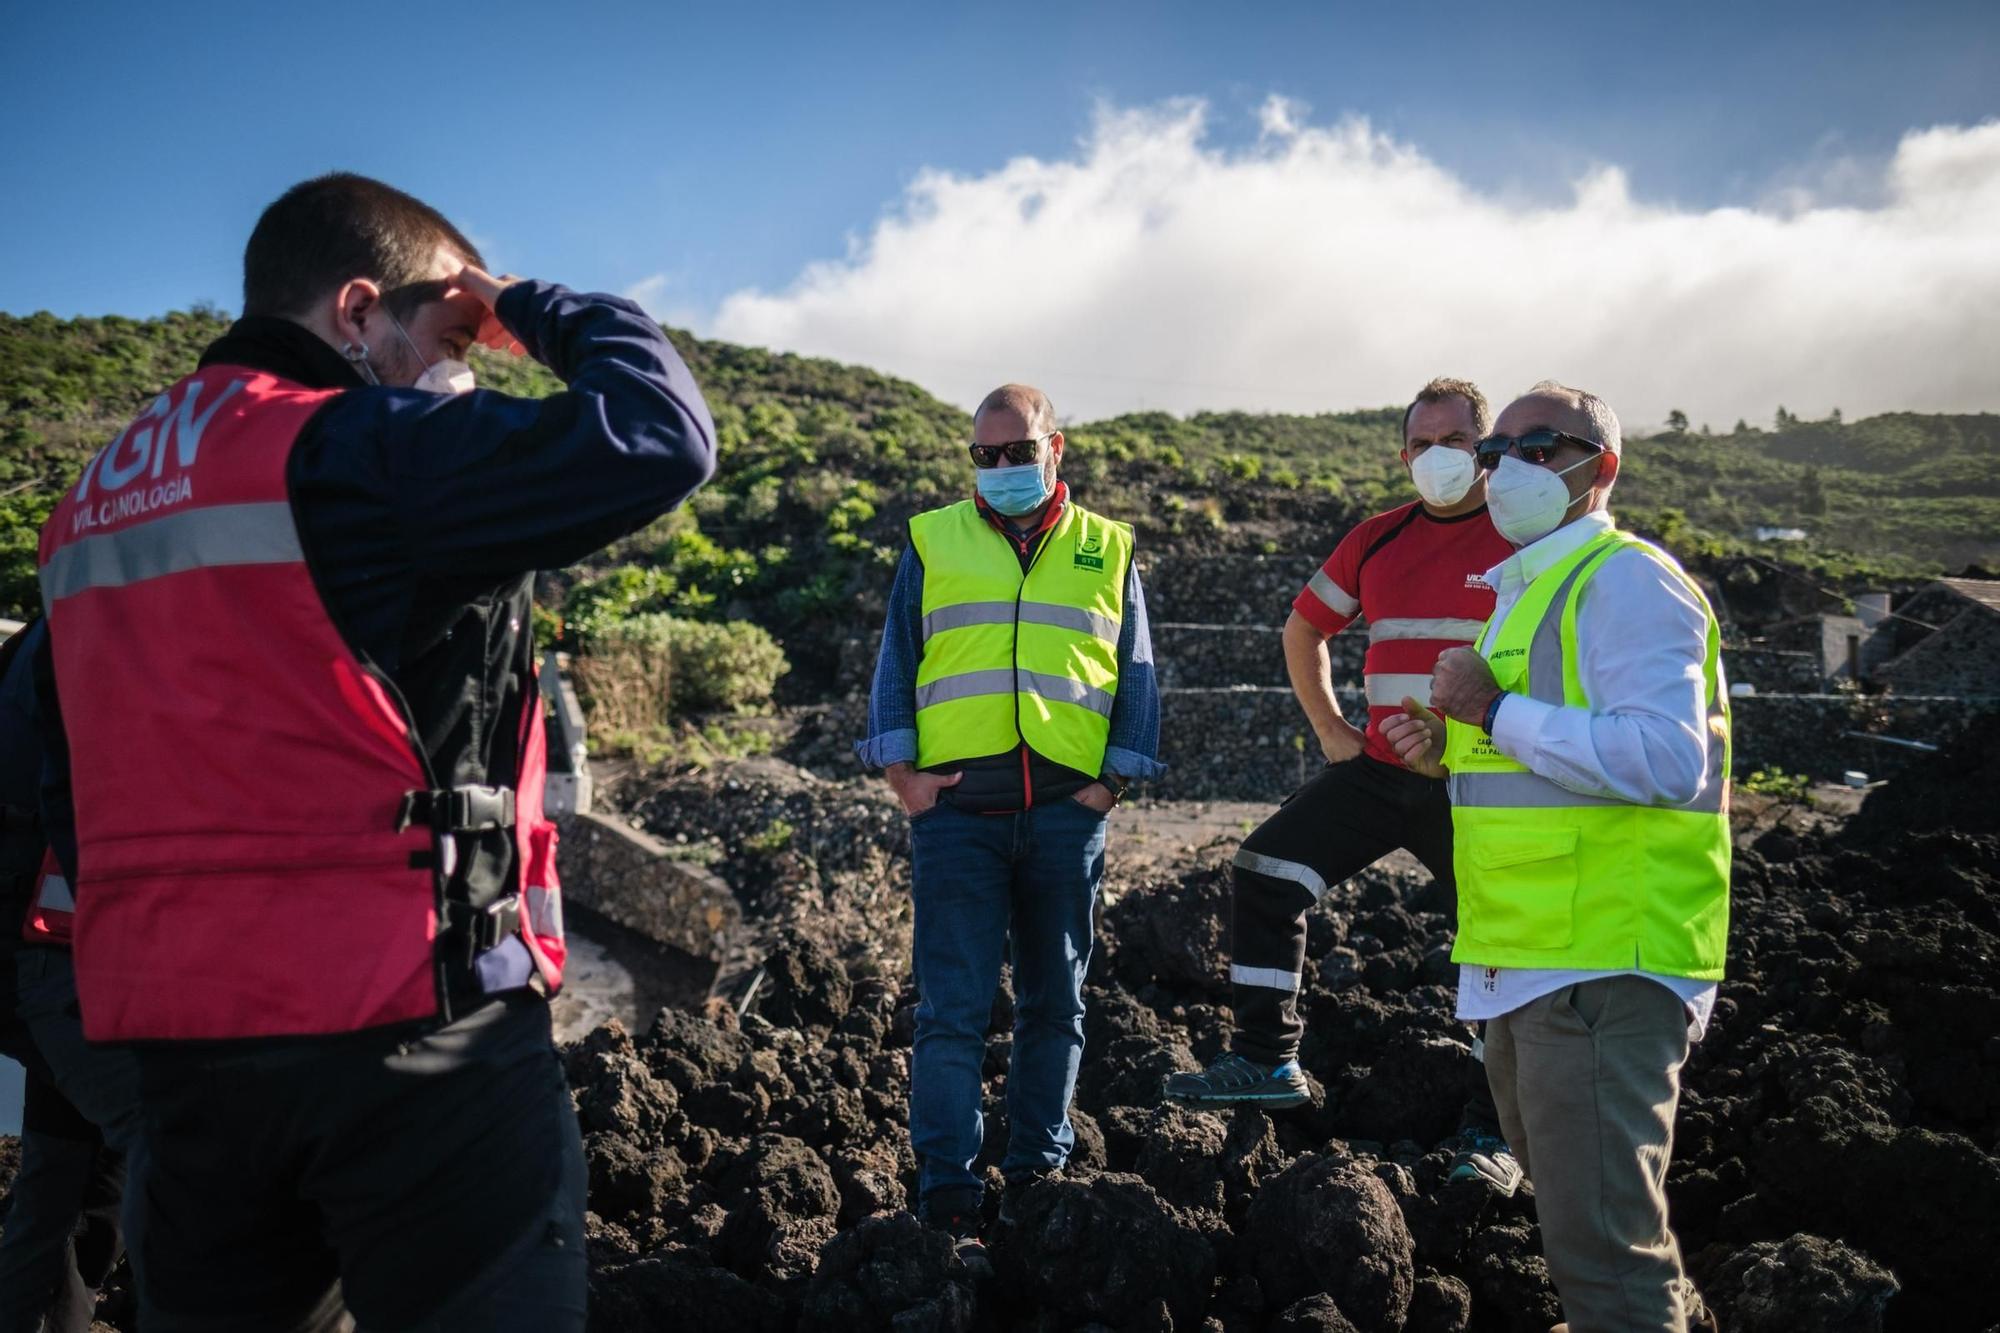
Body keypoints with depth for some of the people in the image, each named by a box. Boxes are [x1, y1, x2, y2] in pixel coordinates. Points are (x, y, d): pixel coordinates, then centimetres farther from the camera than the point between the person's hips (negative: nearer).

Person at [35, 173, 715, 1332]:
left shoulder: (99, 497, 14)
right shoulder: (369, 448, -12)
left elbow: (73, 770, 17)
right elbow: (663, 435, -18)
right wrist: (539, 310, 0)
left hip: (181, 1026, 8)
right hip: (409, 1022, -8)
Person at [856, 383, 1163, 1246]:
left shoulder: (1107, 552, 14)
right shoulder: (933, 543, 12)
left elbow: (1136, 679, 13)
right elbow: (894, 665, 10)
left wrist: (1113, 779, 1)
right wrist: (900, 770, -2)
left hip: (1067, 811, 2)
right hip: (957, 809, -1)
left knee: (1053, 1001, 8)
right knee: (952, 1006, -5)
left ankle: (1037, 1173, 18)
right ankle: (946, 1190, -1)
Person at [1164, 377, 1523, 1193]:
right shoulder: (1378, 540, 10)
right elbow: (1304, 629, 23)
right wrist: (1329, 728, 14)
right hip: (1378, 767, 5)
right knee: (1267, 869, -5)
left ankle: (1490, 1135, 13)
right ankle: (1268, 1061, 4)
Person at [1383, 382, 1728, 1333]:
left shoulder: (1624, 581, -12)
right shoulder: (1530, 589, 19)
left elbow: (1662, 759, -25)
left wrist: (1497, 712, -19)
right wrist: (1449, 751, 10)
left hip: (1602, 963, -10)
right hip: (1529, 962, 11)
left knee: (1598, 1240, -8)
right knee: (1574, 1206, 23)